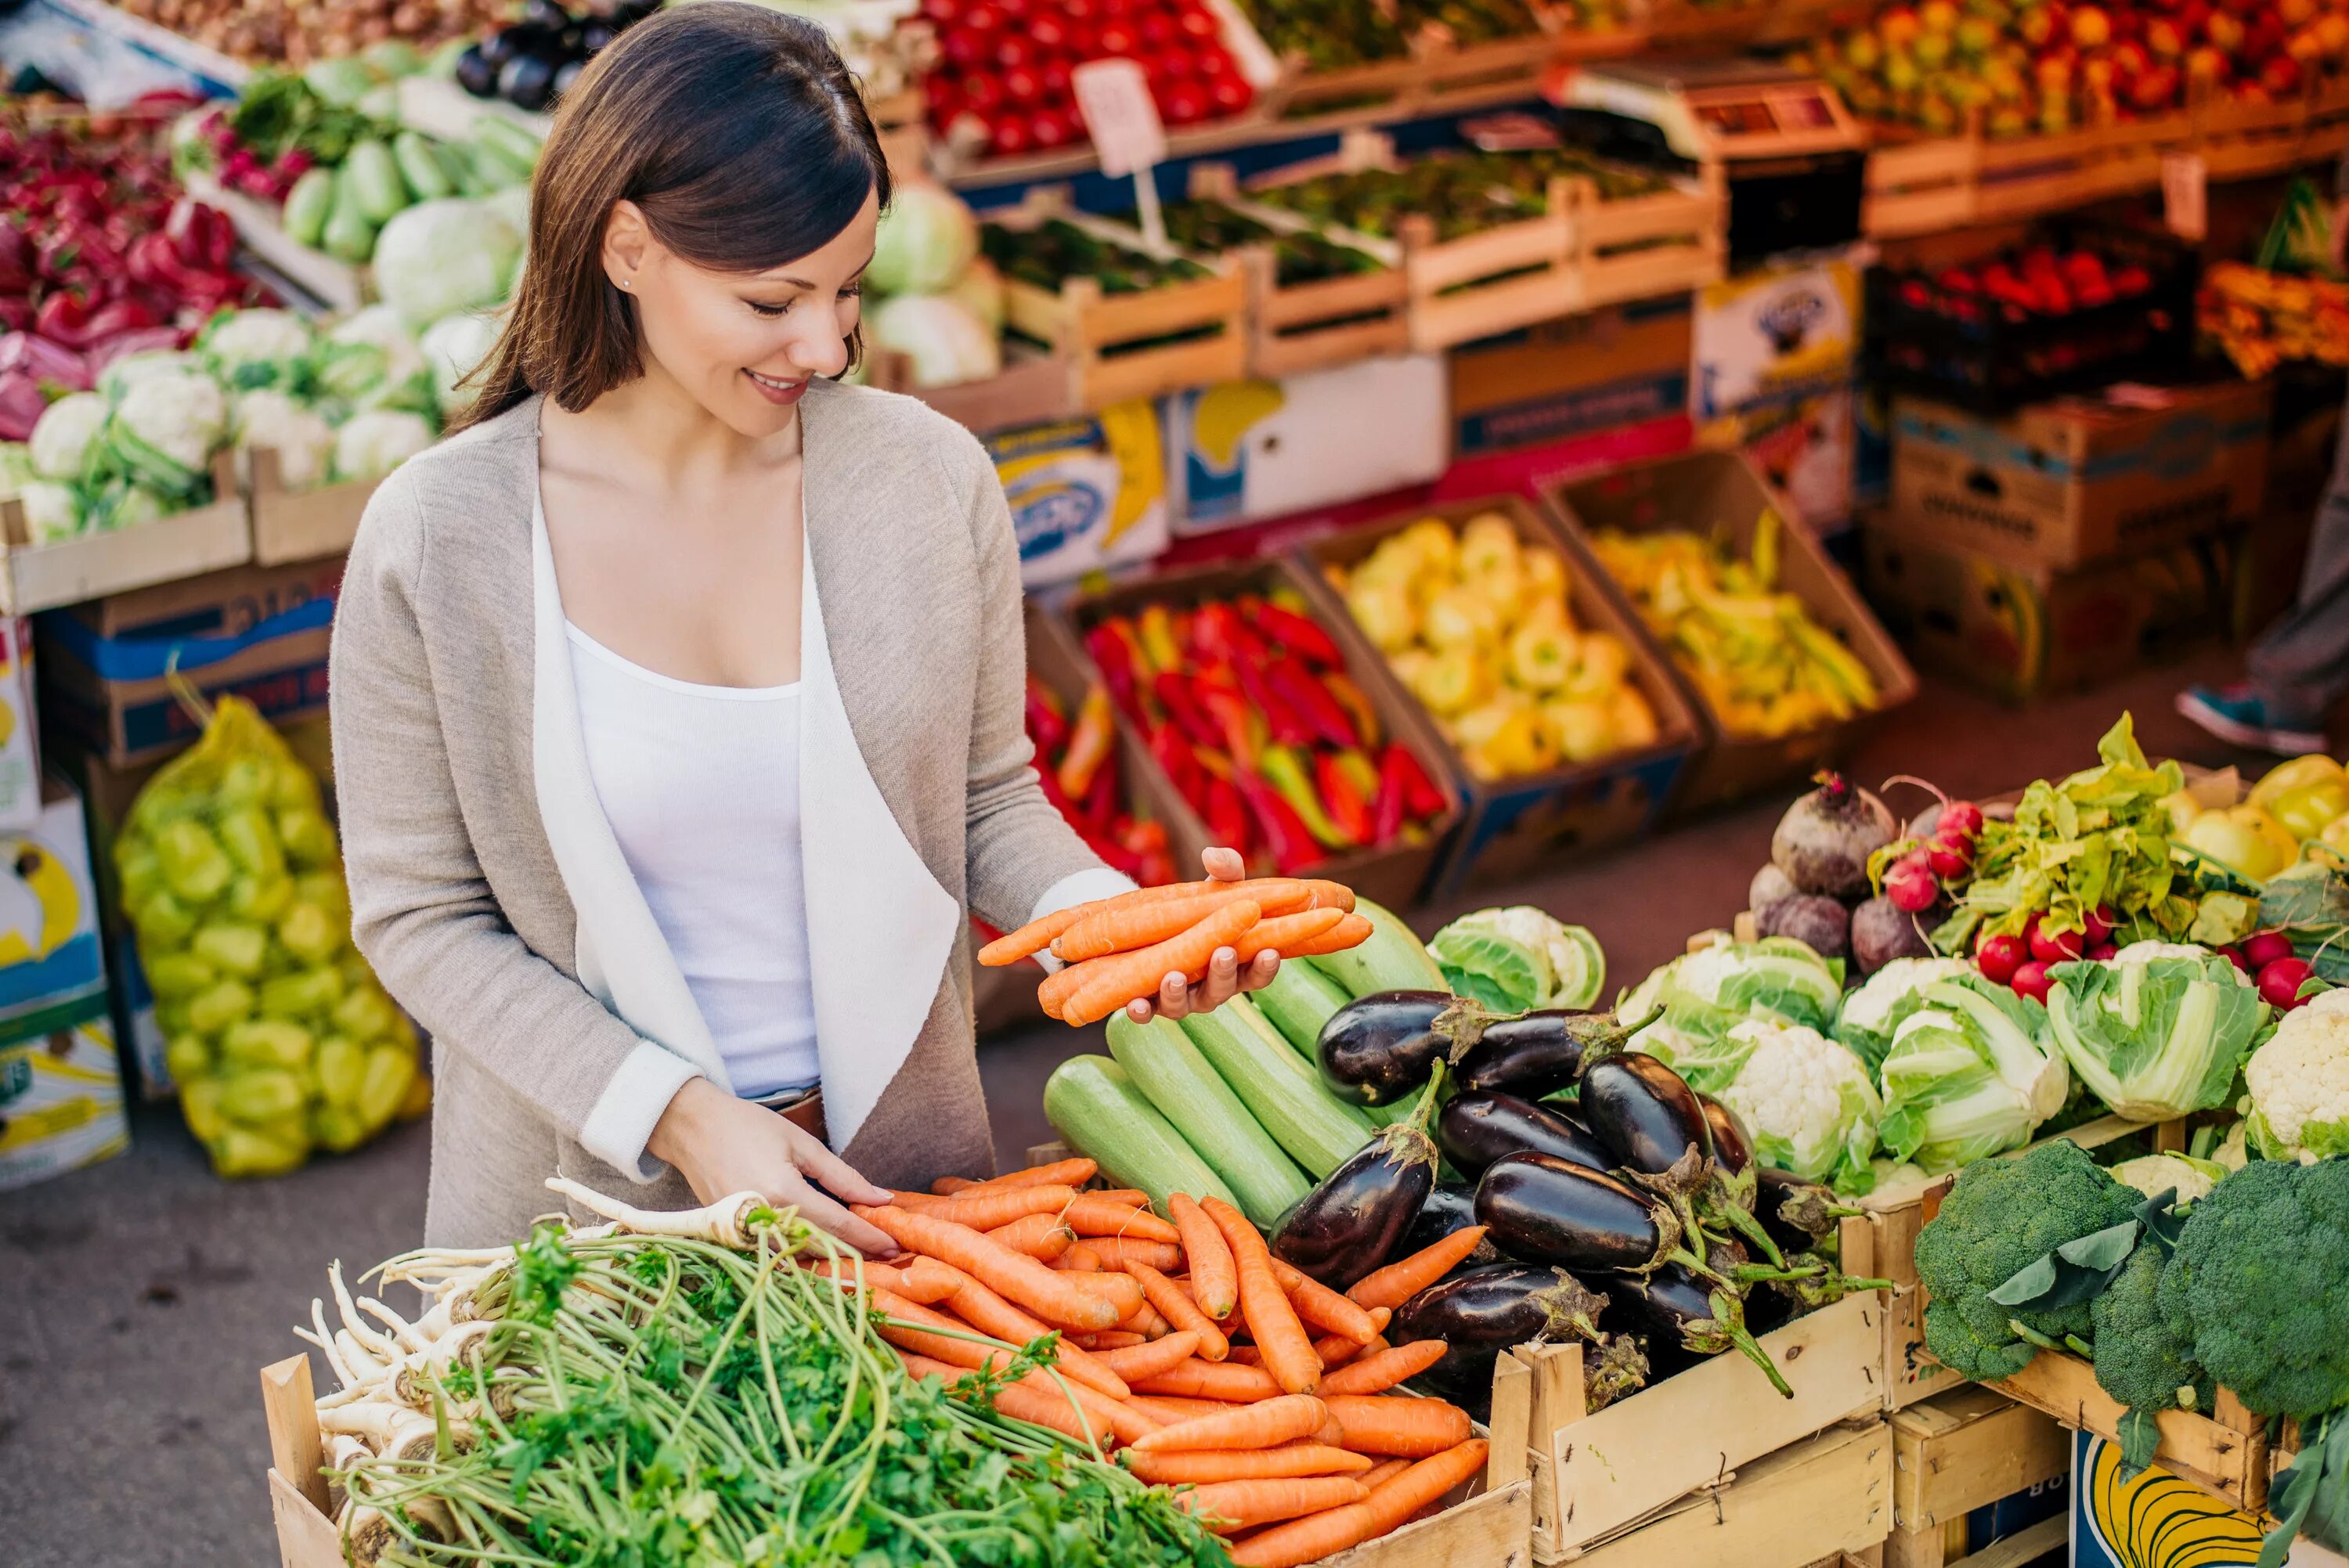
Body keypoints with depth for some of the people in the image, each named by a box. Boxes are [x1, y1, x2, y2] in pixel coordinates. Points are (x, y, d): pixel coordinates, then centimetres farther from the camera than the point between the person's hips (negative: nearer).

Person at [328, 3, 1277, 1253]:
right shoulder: (435, 540, -15)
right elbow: (420, 917, -10)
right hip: (594, 1190, -2)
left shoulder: (930, 480, -8)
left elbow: (988, 801, 3)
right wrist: (677, 1116, -19)